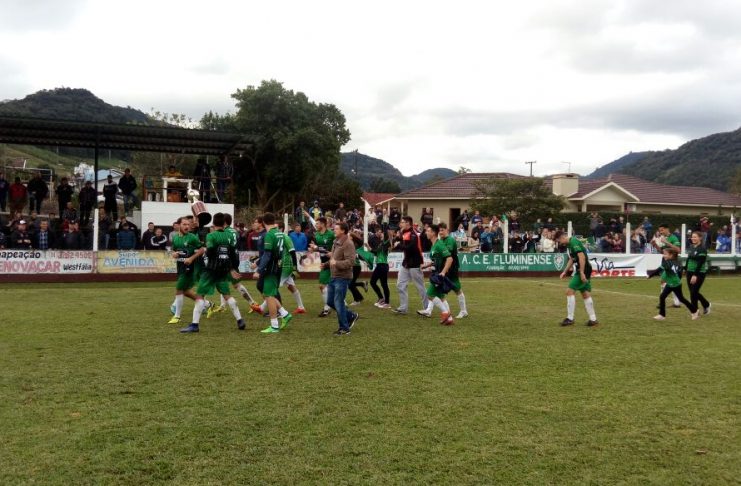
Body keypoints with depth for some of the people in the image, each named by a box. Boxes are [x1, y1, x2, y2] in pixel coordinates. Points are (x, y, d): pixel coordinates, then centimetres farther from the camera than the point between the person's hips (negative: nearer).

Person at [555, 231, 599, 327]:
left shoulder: (574, 242, -16)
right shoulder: (570, 244, 15)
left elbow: (582, 256, -24)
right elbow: (572, 259, 27)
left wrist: (582, 272, -26)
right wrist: (565, 271, 23)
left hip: (583, 270, -10)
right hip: (581, 271, 10)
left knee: (570, 291, -10)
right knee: (585, 294, 11)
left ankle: (570, 318, -6)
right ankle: (593, 319, 14)